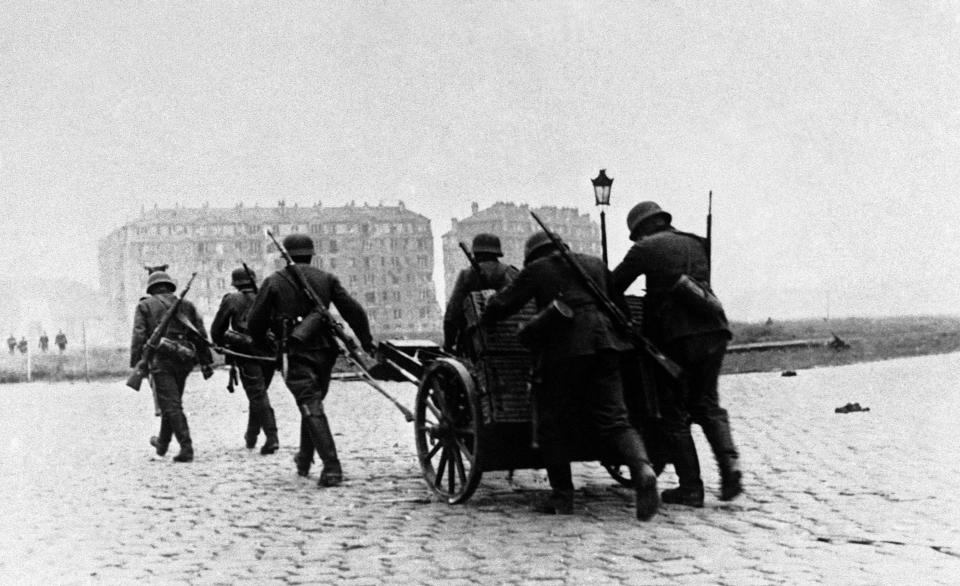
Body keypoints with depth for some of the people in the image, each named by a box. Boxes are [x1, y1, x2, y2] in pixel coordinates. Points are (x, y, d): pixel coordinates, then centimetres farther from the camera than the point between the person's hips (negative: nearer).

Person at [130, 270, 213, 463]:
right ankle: (162, 443, 34)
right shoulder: (186, 304, 14)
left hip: (161, 359, -4)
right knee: (172, 402, 19)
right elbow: (201, 334, 9)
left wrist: (135, 364, -5)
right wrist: (205, 362, 11)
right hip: (184, 359, 5)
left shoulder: (145, 306, 5)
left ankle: (186, 448, -14)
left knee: (171, 405, -5)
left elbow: (139, 336, -5)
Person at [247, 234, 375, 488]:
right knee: (312, 403, 21)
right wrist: (366, 342, 10)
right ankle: (304, 460, 33)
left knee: (312, 408, -7)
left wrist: (262, 344, 20)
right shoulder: (326, 279, 7)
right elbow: (354, 311, 2)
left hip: (297, 353, -4)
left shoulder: (274, 282, 1)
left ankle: (332, 467, -19)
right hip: (324, 350, 4)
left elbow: (255, 322, 2)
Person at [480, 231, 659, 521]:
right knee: (613, 419, 2)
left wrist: (477, 325, 22)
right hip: (605, 342, 5)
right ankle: (642, 468, -23)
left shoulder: (537, 270, 10)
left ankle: (562, 495, 10)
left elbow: (501, 304, 5)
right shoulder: (595, 264, 24)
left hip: (565, 347, -4)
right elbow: (620, 305, 27)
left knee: (554, 424, 8)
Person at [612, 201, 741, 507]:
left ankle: (691, 487, 4)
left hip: (678, 335, -5)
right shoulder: (695, 244, 21)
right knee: (706, 404, 19)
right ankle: (729, 463, -3)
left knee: (675, 414, 6)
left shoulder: (646, 248, 4)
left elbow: (613, 286, 5)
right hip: (714, 330, 5)